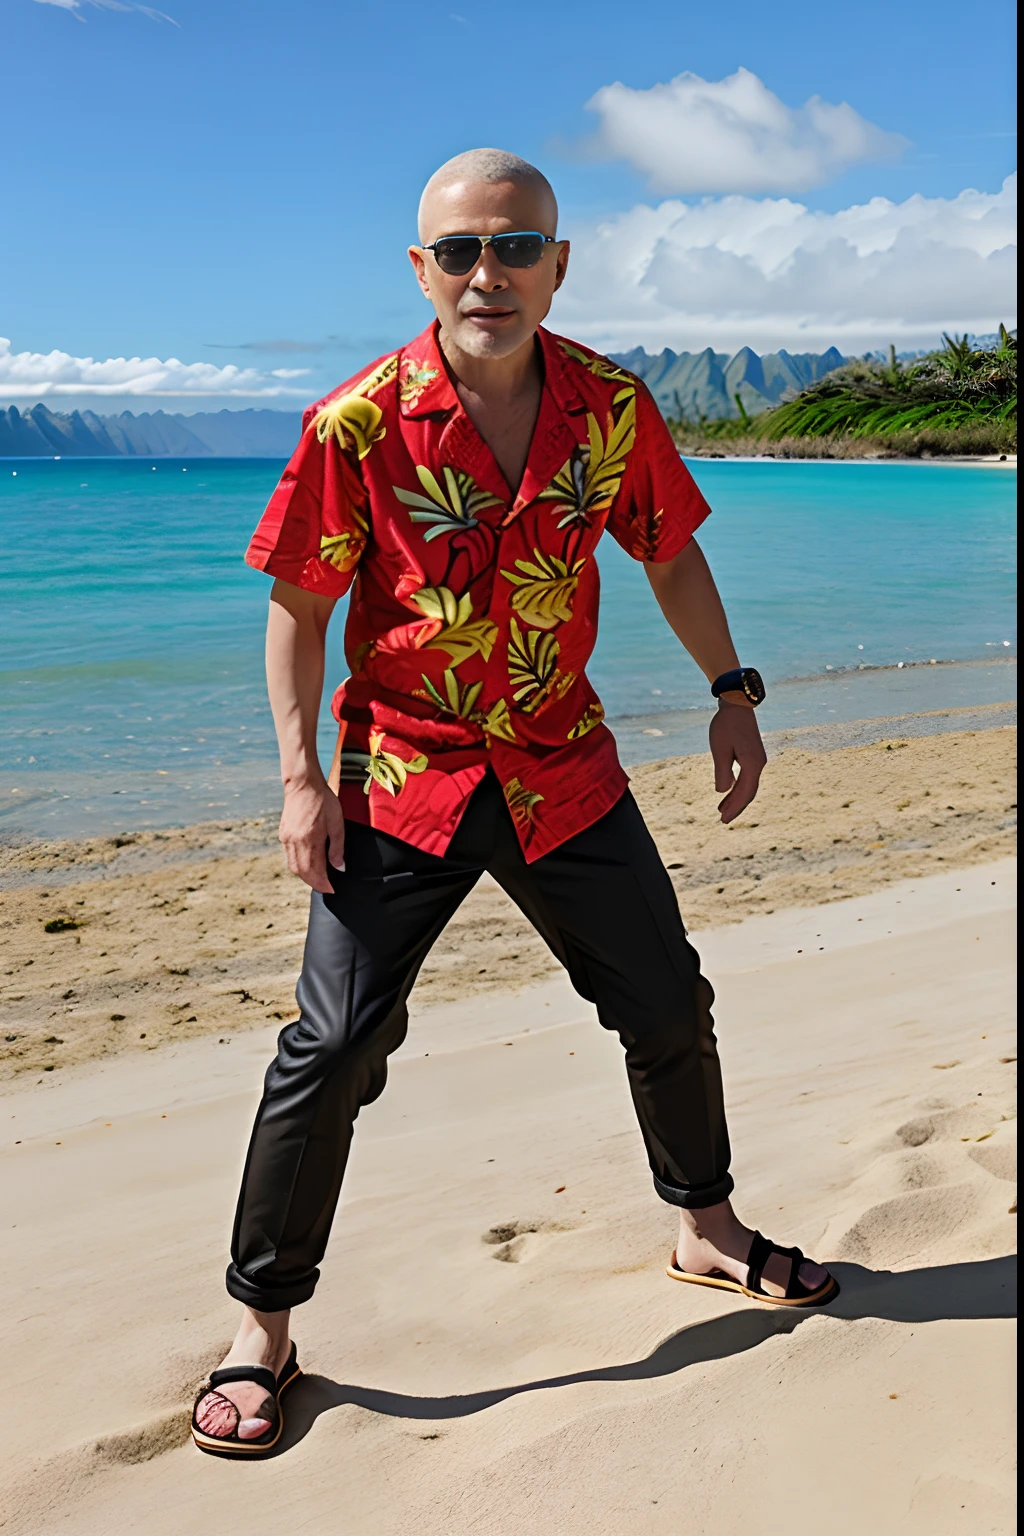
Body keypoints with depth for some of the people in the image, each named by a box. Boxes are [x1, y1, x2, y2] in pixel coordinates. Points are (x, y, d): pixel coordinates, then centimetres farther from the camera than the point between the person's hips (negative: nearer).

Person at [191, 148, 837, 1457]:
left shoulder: (612, 408, -4)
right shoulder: (358, 424, -13)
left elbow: (671, 554, 11)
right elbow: (298, 604, -6)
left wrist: (732, 692, 7)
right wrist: (301, 773, -12)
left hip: (564, 768, 4)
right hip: (403, 774, -3)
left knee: (669, 1007, 14)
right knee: (334, 1050, -5)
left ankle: (707, 1231, 40)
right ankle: (262, 1331, 13)